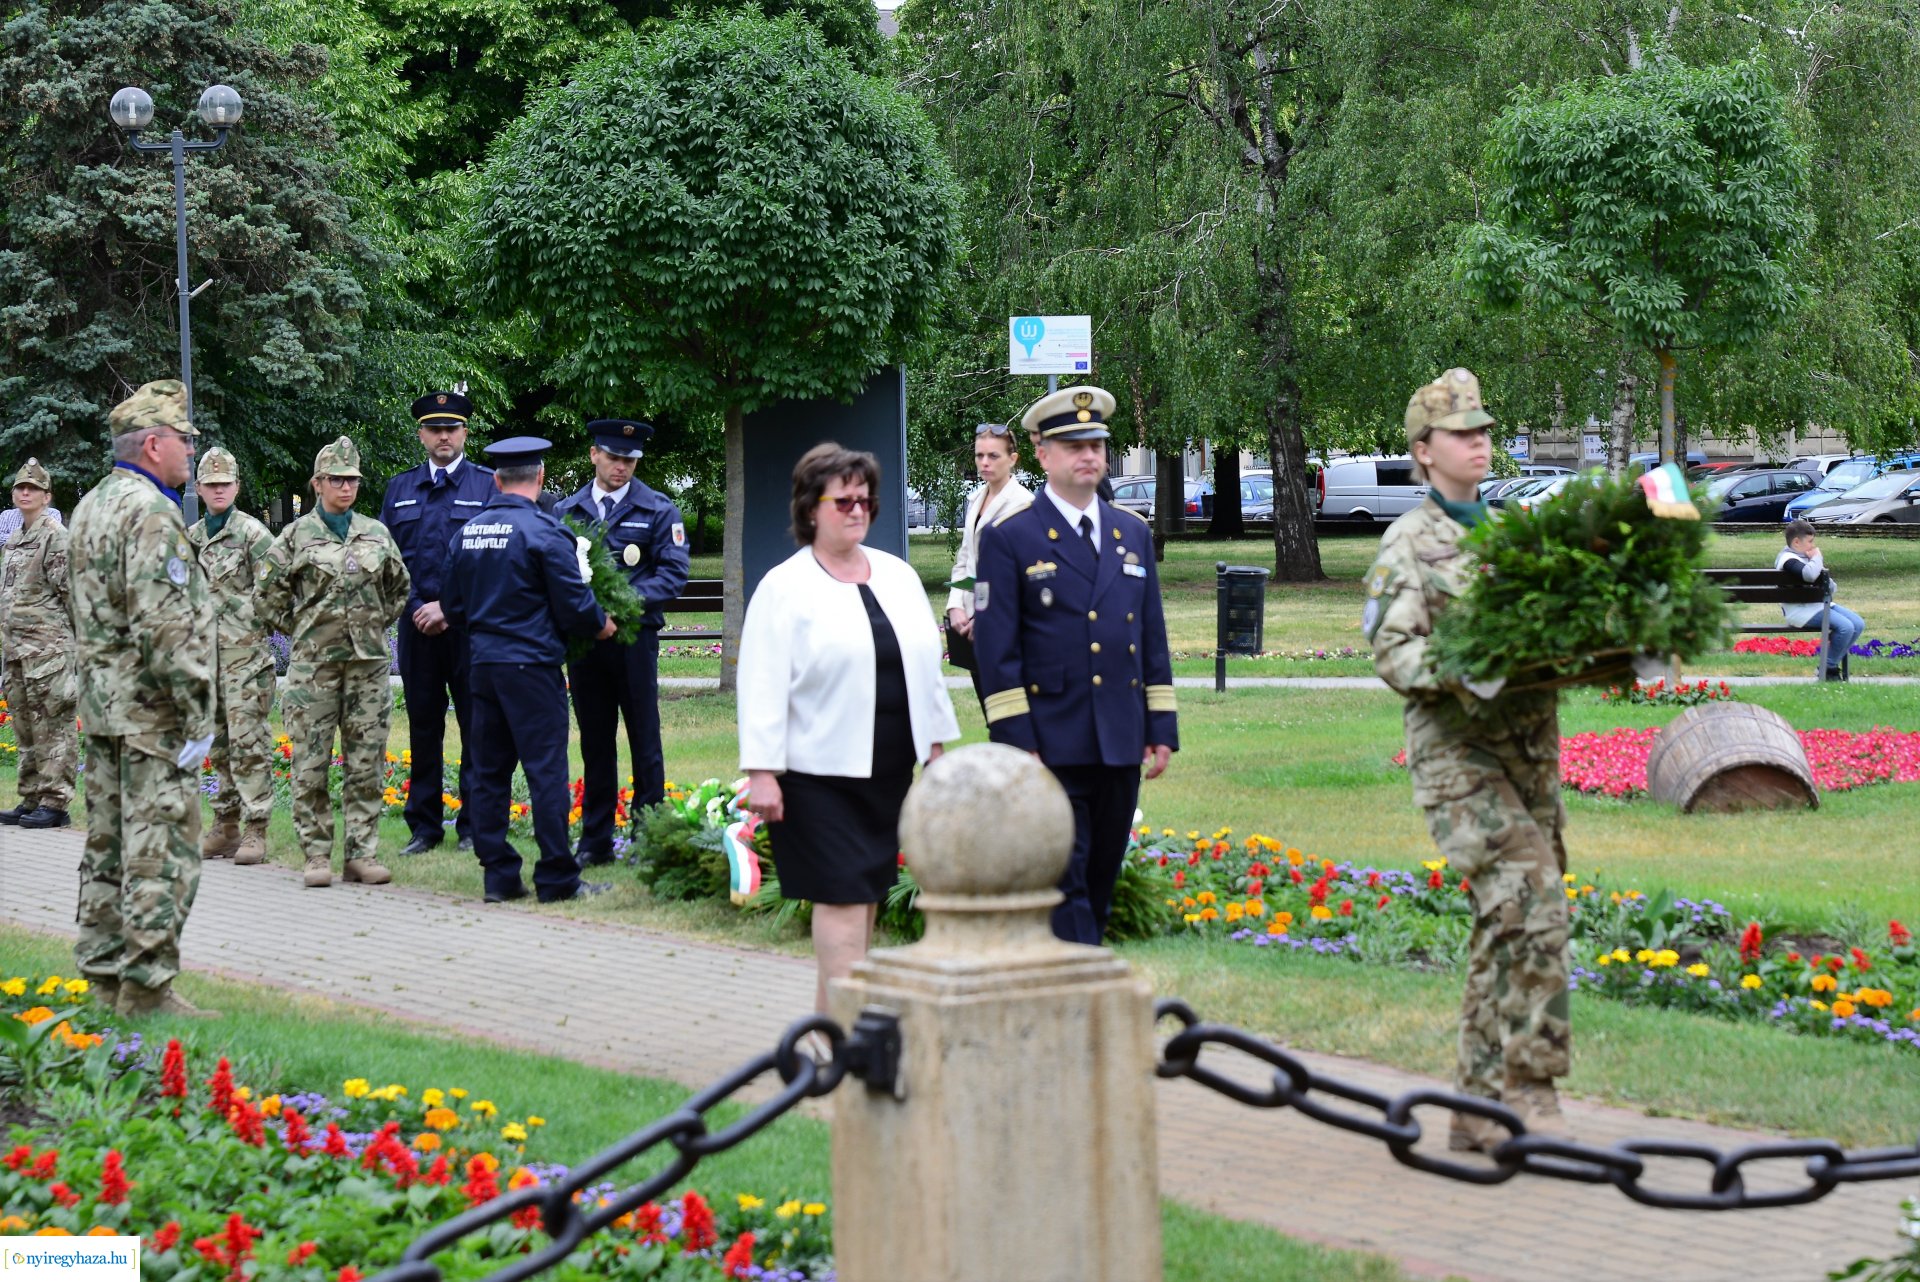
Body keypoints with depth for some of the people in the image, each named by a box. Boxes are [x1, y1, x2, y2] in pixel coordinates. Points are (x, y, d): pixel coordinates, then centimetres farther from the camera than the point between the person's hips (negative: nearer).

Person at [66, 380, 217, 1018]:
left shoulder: (91, 506, 15)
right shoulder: (150, 512, -16)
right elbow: (165, 624, -23)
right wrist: (196, 715, -19)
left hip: (102, 702, 10)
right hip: (151, 711, -10)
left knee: (109, 843, 14)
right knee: (161, 847, -7)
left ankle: (104, 972, 21)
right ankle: (147, 987, -6)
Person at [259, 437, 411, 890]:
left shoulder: (376, 534, 10)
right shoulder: (295, 536, 1)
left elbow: (400, 588, 21)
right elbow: (270, 597, 3)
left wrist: (376, 625, 13)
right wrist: (302, 630, 2)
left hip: (368, 663, 3)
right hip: (313, 664, -3)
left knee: (366, 763, 4)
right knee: (311, 764, -2)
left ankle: (362, 853, 9)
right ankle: (317, 855, 4)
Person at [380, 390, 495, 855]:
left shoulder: (488, 486, 2)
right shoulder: (399, 489, 12)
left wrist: (449, 607, -12)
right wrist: (415, 609, -4)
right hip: (417, 624, 3)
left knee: (476, 727, 1)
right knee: (423, 726, 7)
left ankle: (474, 826, 8)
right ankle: (424, 826, 14)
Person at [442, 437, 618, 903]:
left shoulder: (467, 533, 7)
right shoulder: (543, 532, -11)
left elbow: (453, 607, 14)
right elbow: (574, 605, -9)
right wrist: (601, 624, 11)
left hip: (483, 666, 6)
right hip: (532, 666, -6)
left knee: (489, 771, 9)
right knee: (546, 769, -2)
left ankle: (498, 874, 12)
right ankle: (557, 878, -1)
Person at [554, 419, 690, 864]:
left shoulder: (658, 510, 1)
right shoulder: (566, 510, 10)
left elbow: (673, 572, -6)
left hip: (634, 638, -3)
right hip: (582, 639, 3)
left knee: (644, 741, 2)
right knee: (594, 743, 9)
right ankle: (595, 841, 16)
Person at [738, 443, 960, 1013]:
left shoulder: (897, 575, 13)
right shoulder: (784, 587, -5)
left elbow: (925, 663, 18)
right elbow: (763, 685, -9)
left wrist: (937, 745, 15)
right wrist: (761, 773, -15)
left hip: (889, 768, 6)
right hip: (821, 772, -6)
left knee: (867, 891, 8)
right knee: (843, 893, -10)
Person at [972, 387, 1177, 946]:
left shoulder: (1133, 533, 14)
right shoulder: (1009, 538, -3)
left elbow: (1153, 639, 16)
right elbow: (997, 649, -7)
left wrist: (1162, 727, 9)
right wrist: (1014, 744, -13)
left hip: (1121, 746, 6)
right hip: (1050, 747, -5)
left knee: (1101, 879, 11)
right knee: (1064, 883, -8)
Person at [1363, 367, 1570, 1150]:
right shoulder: (1409, 544, -1)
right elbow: (1392, 653, -9)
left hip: (1529, 747, 7)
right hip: (1457, 751, -7)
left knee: (1506, 929, 7)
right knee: (1530, 909, -19)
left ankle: (1480, 1108, 14)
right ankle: (1529, 1094, -13)